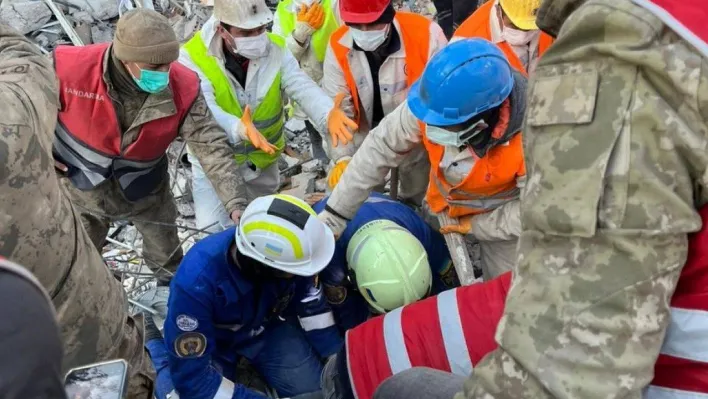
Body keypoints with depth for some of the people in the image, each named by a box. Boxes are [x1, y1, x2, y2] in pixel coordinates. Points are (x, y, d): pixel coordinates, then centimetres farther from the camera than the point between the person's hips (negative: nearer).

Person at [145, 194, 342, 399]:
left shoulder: (288, 250, -31)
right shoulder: (197, 282, -41)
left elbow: (313, 306, -11)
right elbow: (192, 378, -33)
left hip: (265, 327, 3)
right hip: (213, 341, -3)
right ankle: (157, 349, 9)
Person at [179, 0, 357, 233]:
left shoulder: (275, 49, -12)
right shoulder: (192, 58, -22)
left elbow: (303, 87, -27)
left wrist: (328, 115, -49)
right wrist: (239, 128, -58)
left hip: (264, 159, 4)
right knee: (216, 230, -6)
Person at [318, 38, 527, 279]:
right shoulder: (433, 101, -33)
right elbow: (379, 149, -23)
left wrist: (477, 225, -18)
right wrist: (333, 217, -21)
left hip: (501, 213, -2)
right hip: (441, 205, 3)